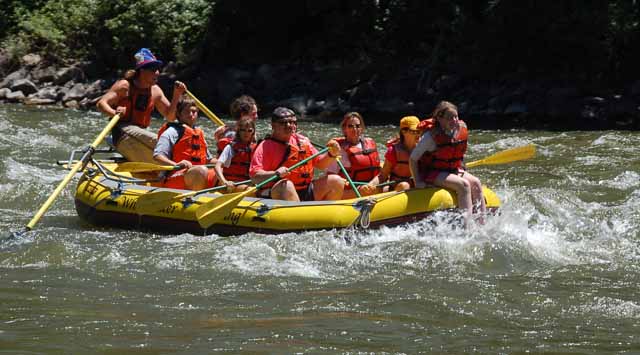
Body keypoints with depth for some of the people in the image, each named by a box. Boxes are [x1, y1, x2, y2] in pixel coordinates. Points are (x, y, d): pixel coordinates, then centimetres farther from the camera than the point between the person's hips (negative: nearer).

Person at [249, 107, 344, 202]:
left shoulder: (303, 141, 15)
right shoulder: (265, 146, -3)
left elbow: (320, 164, 20)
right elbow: (254, 176, -14)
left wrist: (331, 155, 0)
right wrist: (275, 174, -31)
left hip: (306, 194, 6)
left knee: (337, 182, -5)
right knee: (286, 185, -38)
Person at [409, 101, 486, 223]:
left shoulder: (461, 129, 1)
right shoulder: (431, 136, -17)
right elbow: (413, 159, -10)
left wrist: (459, 169, 12)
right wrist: (417, 181, -15)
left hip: (454, 171, 7)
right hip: (432, 174, -7)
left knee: (475, 183, -16)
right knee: (463, 185, -27)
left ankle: (482, 222, -19)